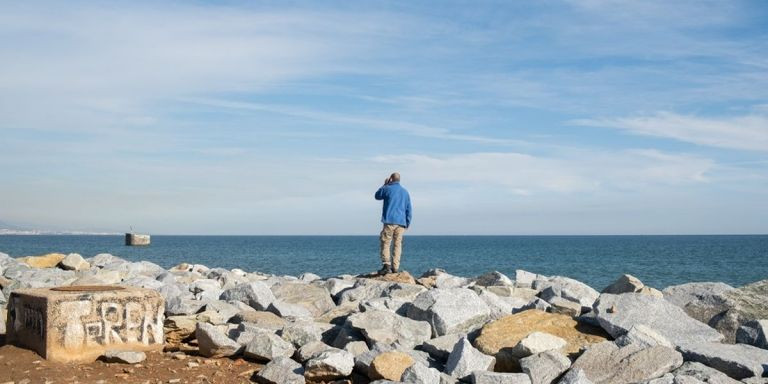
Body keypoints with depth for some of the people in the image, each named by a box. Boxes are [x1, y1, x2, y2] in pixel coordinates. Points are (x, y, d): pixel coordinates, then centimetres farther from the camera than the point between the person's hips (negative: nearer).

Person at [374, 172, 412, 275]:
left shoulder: (387, 189, -1)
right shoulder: (405, 192, 13)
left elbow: (377, 196, 19)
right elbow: (409, 209, 14)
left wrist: (384, 185, 23)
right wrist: (407, 223, 18)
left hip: (389, 221, -4)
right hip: (401, 223, 4)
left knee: (385, 243, -2)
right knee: (398, 245, 6)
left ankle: (386, 265, -15)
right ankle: (395, 268, 3)